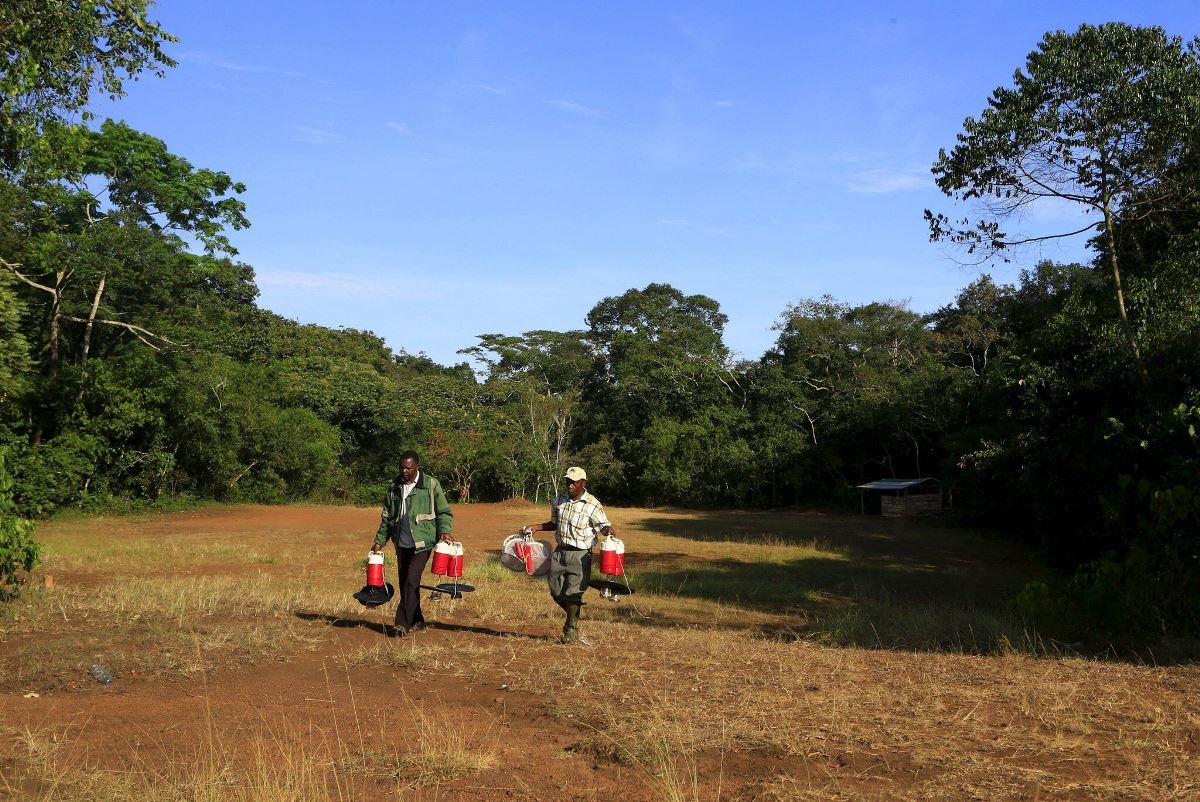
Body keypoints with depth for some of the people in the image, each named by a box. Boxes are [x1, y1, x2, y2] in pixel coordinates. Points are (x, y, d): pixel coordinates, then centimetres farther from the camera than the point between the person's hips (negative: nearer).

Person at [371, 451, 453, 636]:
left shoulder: (431, 485, -3)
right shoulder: (394, 487, 10)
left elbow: (444, 512, 0)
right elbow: (387, 518, 17)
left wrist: (444, 531, -17)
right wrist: (379, 541, 13)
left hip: (422, 543, -5)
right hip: (402, 544, 5)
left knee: (411, 581, -15)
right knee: (404, 583, 8)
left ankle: (403, 623, -13)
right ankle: (417, 621, 22)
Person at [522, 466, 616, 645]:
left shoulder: (593, 505, -10)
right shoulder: (559, 500, 5)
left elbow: (604, 526, -9)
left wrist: (610, 530, -31)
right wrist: (536, 527, 7)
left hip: (580, 554, -5)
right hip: (560, 551, 6)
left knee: (573, 593, -5)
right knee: (556, 591, 9)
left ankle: (571, 632, 8)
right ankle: (573, 619, 32)